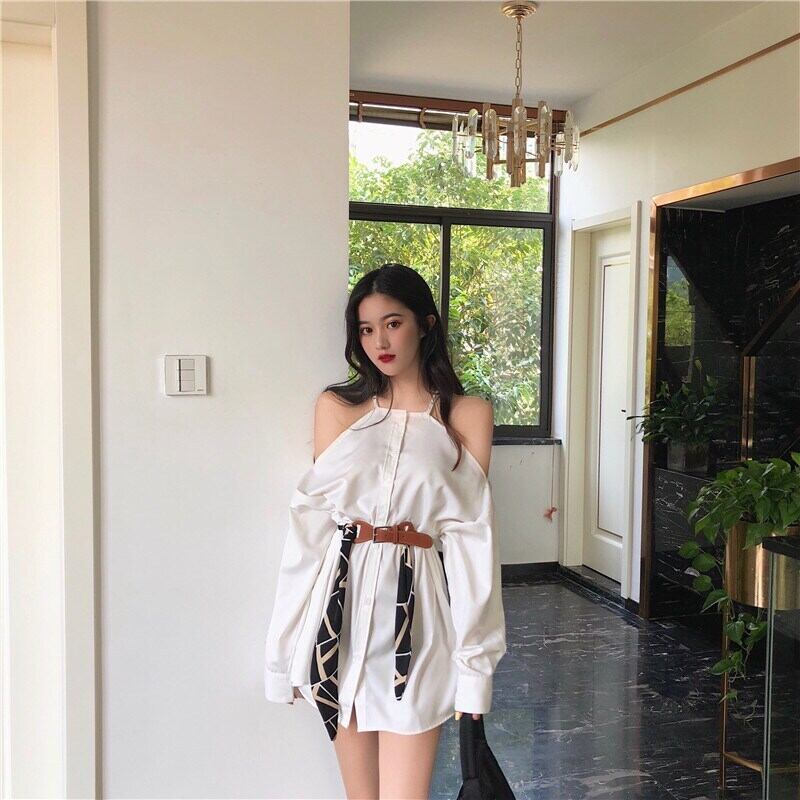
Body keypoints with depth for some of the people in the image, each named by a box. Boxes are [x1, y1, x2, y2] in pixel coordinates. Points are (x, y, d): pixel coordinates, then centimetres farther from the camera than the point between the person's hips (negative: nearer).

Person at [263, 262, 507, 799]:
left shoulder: (468, 415, 3)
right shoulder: (336, 407, 8)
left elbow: (472, 537, 0)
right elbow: (313, 524, 8)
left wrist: (472, 659, -3)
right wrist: (294, 645, 6)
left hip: (415, 608, -2)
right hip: (342, 600, 2)